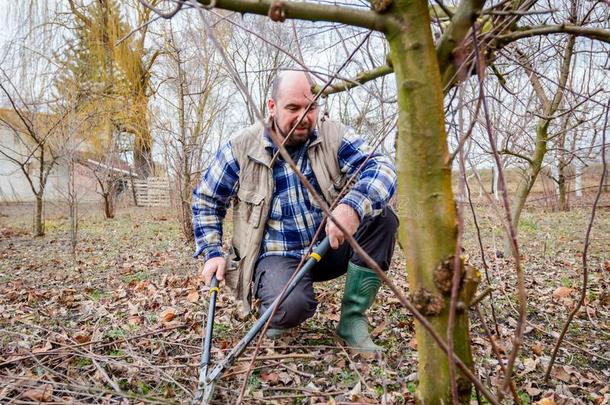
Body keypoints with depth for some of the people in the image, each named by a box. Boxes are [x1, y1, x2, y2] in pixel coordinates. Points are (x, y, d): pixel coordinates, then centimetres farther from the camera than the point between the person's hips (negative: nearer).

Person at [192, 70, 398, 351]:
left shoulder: (333, 136, -4)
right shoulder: (242, 148, -4)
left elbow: (382, 168, -18)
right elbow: (205, 200, 9)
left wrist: (353, 205, -39)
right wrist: (212, 253, -1)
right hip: (276, 255, -2)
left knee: (381, 217, -23)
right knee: (292, 305, -35)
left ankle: (352, 319, -11)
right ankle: (277, 314, 7)